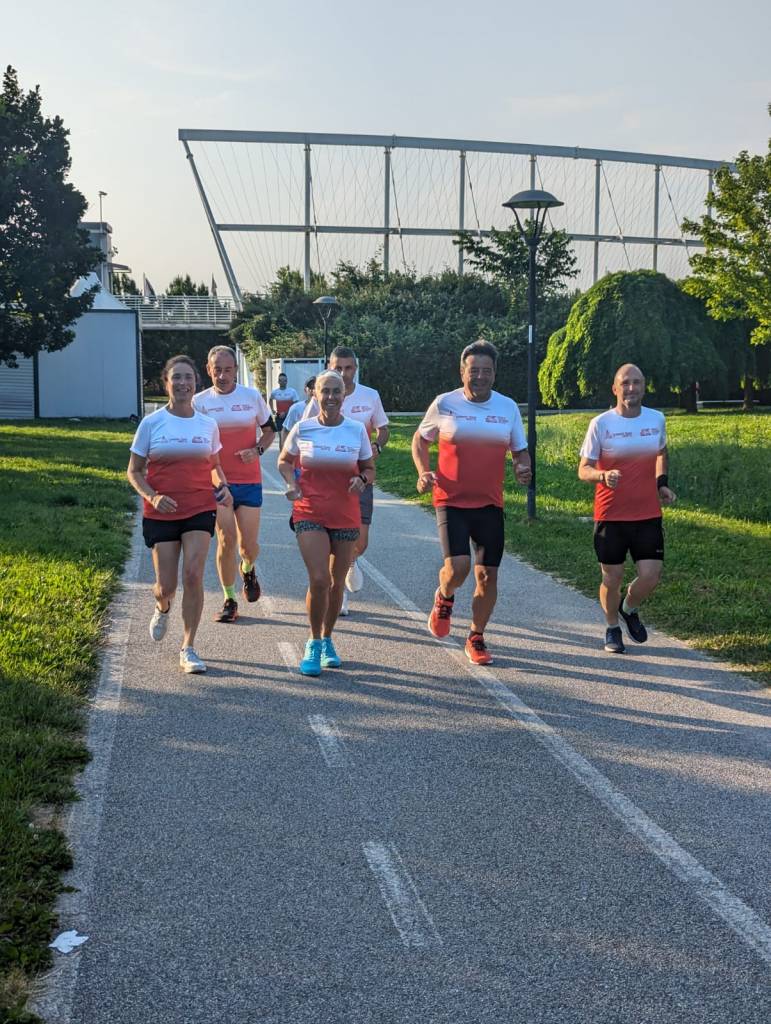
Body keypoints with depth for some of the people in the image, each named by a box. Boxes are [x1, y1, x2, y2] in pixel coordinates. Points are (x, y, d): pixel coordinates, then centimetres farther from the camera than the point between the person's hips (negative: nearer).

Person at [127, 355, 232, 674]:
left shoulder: (208, 425, 4)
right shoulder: (151, 423, -3)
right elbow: (134, 471, 1)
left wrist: (223, 487, -1)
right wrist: (152, 496, -18)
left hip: (200, 510, 1)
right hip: (162, 513, -1)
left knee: (193, 575, -13)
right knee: (166, 585, 2)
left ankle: (188, 648, -1)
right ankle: (162, 608, 41)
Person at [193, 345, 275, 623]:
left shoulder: (252, 396, 1)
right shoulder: (200, 401, 1)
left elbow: (269, 430, 12)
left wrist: (257, 450, -8)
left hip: (249, 480, 1)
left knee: (248, 543, 1)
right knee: (226, 541, -6)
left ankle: (248, 570, 37)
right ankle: (229, 600, 9)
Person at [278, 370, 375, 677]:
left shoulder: (357, 429, -1)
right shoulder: (302, 428, -3)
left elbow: (369, 469, 9)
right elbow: (284, 461, 13)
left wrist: (362, 480, -13)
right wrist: (291, 484, -7)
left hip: (346, 516, 2)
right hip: (310, 514, -2)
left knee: (337, 583, 10)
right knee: (319, 580, -14)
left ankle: (327, 640, 31)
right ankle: (314, 643, 6)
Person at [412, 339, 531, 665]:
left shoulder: (508, 407, 4)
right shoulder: (444, 404, -3)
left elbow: (520, 451, 12)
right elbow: (420, 440, 11)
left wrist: (522, 468, -11)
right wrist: (424, 473, -6)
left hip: (490, 505, 3)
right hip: (451, 502, -3)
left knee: (487, 575, 4)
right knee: (457, 567, -18)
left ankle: (476, 639, 23)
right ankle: (444, 599, 18)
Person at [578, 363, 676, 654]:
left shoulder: (657, 419, 3)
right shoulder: (600, 423, -8)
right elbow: (584, 469, -6)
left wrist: (661, 483, 9)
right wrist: (603, 475, -27)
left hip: (648, 515, 2)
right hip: (610, 517, -2)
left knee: (650, 577, -4)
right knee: (612, 578, 5)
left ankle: (629, 609, 29)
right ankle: (612, 627, 32)